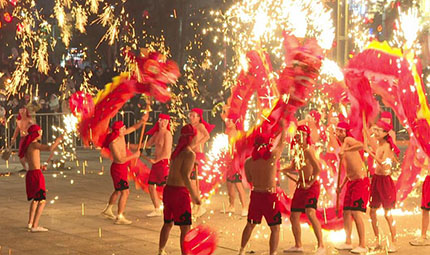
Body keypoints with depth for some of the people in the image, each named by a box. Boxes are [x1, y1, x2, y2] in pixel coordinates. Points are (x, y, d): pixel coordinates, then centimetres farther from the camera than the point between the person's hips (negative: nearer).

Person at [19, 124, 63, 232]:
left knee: (35, 199, 26)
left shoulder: (27, 145, 12)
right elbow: (50, 148, -29)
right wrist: (58, 141, -14)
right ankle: (35, 226, -13)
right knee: (42, 201, -7)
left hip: (29, 174, 9)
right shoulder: (34, 144, -14)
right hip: (36, 174, -9)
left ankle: (30, 222, 31)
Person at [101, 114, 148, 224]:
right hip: (118, 169, -10)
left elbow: (134, 128, 7)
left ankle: (107, 210, 39)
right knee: (125, 192, -11)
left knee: (118, 191, 23)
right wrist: (134, 156, -19)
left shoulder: (121, 135, -3)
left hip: (122, 168, 10)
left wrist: (142, 121, -11)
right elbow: (120, 159, -27)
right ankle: (120, 217, -9)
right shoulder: (113, 143, -27)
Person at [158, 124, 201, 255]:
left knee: (168, 223, 23)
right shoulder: (190, 153, -13)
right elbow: (185, 176, -22)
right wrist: (194, 195, -18)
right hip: (179, 192, -8)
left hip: (168, 189, 8)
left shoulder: (177, 151, 12)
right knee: (185, 228, 0)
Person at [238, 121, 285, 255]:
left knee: (250, 225, 22)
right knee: (275, 228, 6)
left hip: (255, 195, 4)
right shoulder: (273, 156, -13)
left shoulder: (248, 162, -3)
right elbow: (281, 143, 5)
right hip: (270, 196, -4)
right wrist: (283, 128, 20)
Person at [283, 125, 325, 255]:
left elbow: (317, 169, -22)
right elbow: (293, 168, 24)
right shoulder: (297, 150, 11)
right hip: (300, 186, 9)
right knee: (293, 216, 12)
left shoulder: (308, 150, -14)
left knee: (310, 213, -26)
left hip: (311, 186, -9)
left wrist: (309, 184, -19)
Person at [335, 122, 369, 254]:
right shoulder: (342, 147, 18)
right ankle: (348, 243, 20)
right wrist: (341, 186, 20)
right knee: (346, 212, 10)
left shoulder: (348, 140, -7)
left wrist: (344, 150, -32)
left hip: (360, 181, -9)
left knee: (356, 212, -13)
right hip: (351, 182, 9)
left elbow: (361, 145, -32)